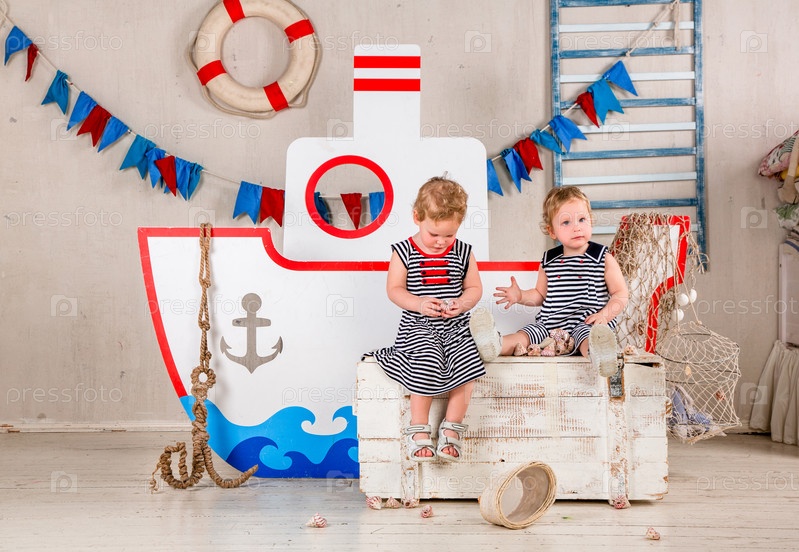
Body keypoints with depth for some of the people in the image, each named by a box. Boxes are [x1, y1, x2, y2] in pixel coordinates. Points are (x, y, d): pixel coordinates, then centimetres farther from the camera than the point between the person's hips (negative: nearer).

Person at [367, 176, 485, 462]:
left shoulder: (463, 252, 5)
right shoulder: (404, 252, -2)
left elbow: (474, 288, 9)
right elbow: (394, 289, -2)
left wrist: (461, 304, -13)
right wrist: (419, 304, -19)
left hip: (455, 326, 3)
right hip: (418, 326, -3)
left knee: (467, 365, -23)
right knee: (428, 366, -29)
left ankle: (451, 430, -8)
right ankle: (419, 430, -13)